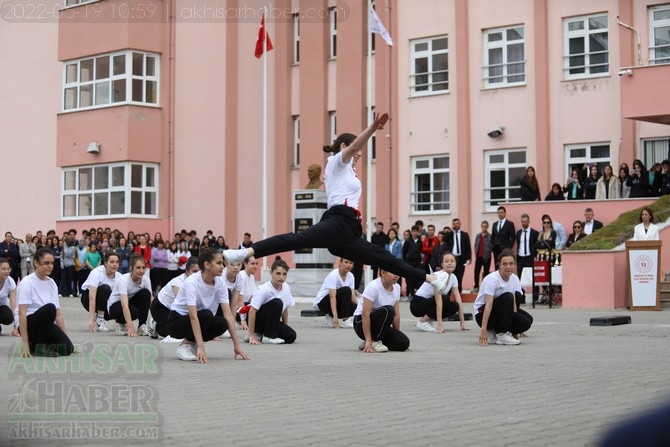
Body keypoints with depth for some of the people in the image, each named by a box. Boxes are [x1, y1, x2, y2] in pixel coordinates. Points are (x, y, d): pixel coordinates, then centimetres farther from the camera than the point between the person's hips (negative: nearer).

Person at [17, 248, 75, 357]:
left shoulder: (52, 283, 7)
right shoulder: (27, 282, -13)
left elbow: (58, 314, 9)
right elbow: (22, 314, -19)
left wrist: (66, 337, 1)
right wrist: (25, 344, -24)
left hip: (46, 324, 6)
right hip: (30, 324, -6)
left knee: (67, 348, -20)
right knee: (49, 308, -34)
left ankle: (36, 342, 7)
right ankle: (39, 347, -17)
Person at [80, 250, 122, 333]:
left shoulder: (119, 276, -11)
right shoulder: (97, 273, -28)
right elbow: (92, 297, -37)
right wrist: (91, 319, -46)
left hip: (105, 301, 5)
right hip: (87, 297, -5)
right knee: (105, 288, -34)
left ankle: (99, 315, 5)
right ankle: (99, 320, -20)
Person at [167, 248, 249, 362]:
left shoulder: (220, 283, -10)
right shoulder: (192, 282, -28)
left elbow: (228, 315, -13)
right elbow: (193, 316, -36)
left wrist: (236, 345, -19)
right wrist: (201, 347, -44)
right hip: (177, 321, -6)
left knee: (222, 323, -23)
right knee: (206, 315, -33)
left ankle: (192, 343, 0)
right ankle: (184, 345, -11)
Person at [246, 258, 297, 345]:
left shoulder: (286, 288, -4)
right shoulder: (264, 289, -23)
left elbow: (285, 308, 9)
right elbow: (252, 311, -25)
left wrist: (285, 328, 10)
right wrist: (251, 336, -26)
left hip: (270, 321, 7)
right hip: (257, 319, -7)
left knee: (291, 336, -15)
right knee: (277, 303, -31)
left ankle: (259, 335, 5)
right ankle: (268, 336, -18)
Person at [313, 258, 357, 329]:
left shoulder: (350, 276, -1)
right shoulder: (333, 275, -23)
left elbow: (352, 296, -2)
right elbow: (332, 296, -33)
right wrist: (335, 316, -43)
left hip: (338, 302, 7)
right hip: (322, 302, -7)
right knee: (346, 290, -30)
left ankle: (330, 317, 2)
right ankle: (344, 320, -24)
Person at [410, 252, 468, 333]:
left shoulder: (453, 277, -2)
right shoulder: (439, 276, -26)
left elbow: (458, 300, -4)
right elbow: (438, 300, -34)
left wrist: (462, 322, -11)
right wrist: (439, 324, -40)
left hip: (429, 303, 8)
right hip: (417, 303, -8)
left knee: (454, 306, -15)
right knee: (445, 299, -30)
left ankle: (428, 319, 4)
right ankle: (423, 321, -13)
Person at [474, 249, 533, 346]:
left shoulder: (515, 279, -2)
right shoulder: (492, 279, -22)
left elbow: (513, 304, -4)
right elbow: (489, 305, -31)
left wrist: (515, 327, -10)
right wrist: (483, 329, -37)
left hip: (502, 312, 7)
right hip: (482, 313, -7)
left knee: (526, 322, -17)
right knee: (508, 297, -31)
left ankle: (493, 333, 2)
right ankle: (501, 334, -19)